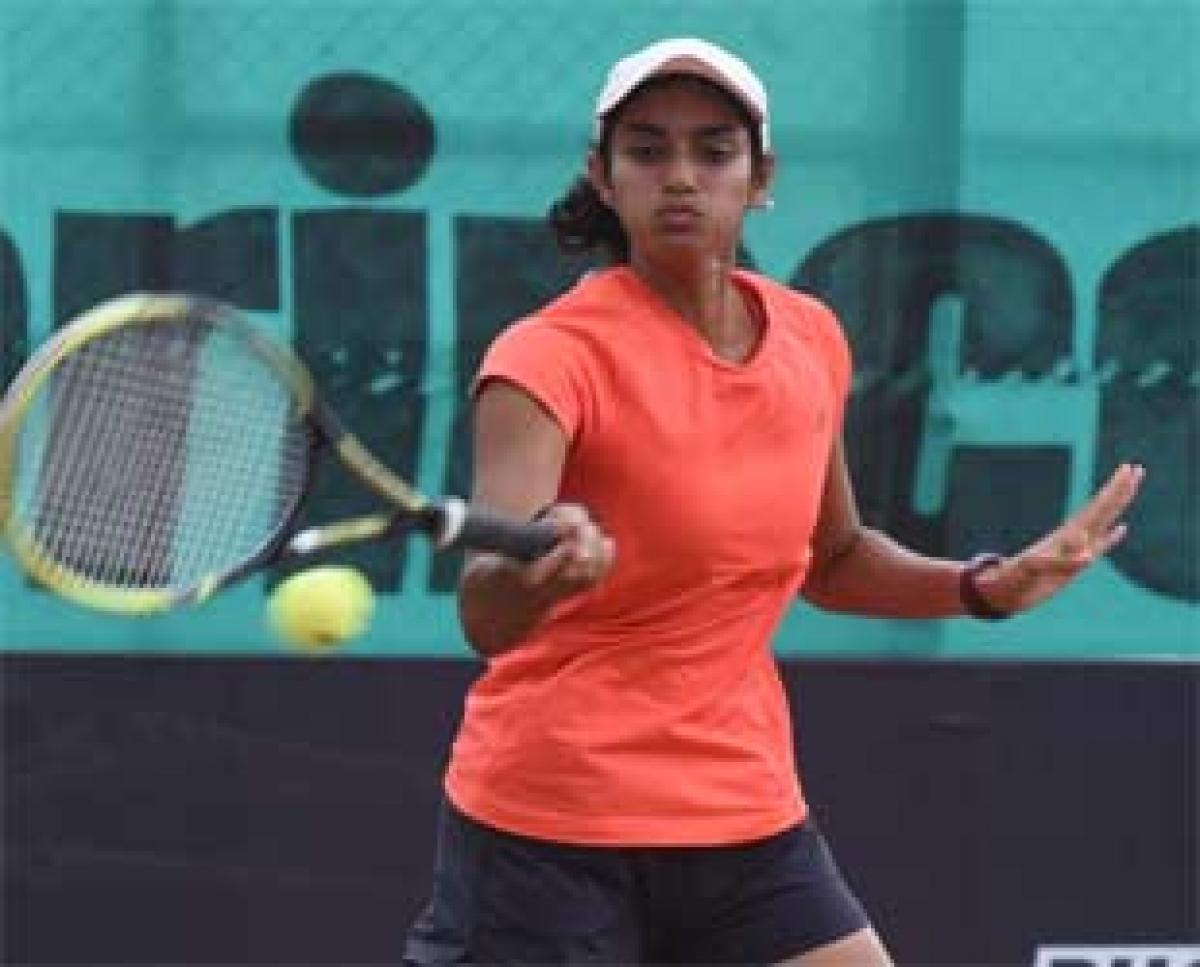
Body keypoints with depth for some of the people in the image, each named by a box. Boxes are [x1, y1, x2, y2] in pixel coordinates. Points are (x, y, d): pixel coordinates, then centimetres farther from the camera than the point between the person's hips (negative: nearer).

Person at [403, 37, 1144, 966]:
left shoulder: (811, 340, 4)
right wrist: (540, 567, -53)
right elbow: (487, 622, -31)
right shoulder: (555, 355, -16)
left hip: (748, 818, 6)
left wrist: (987, 586, 7)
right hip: (548, 839, -6)